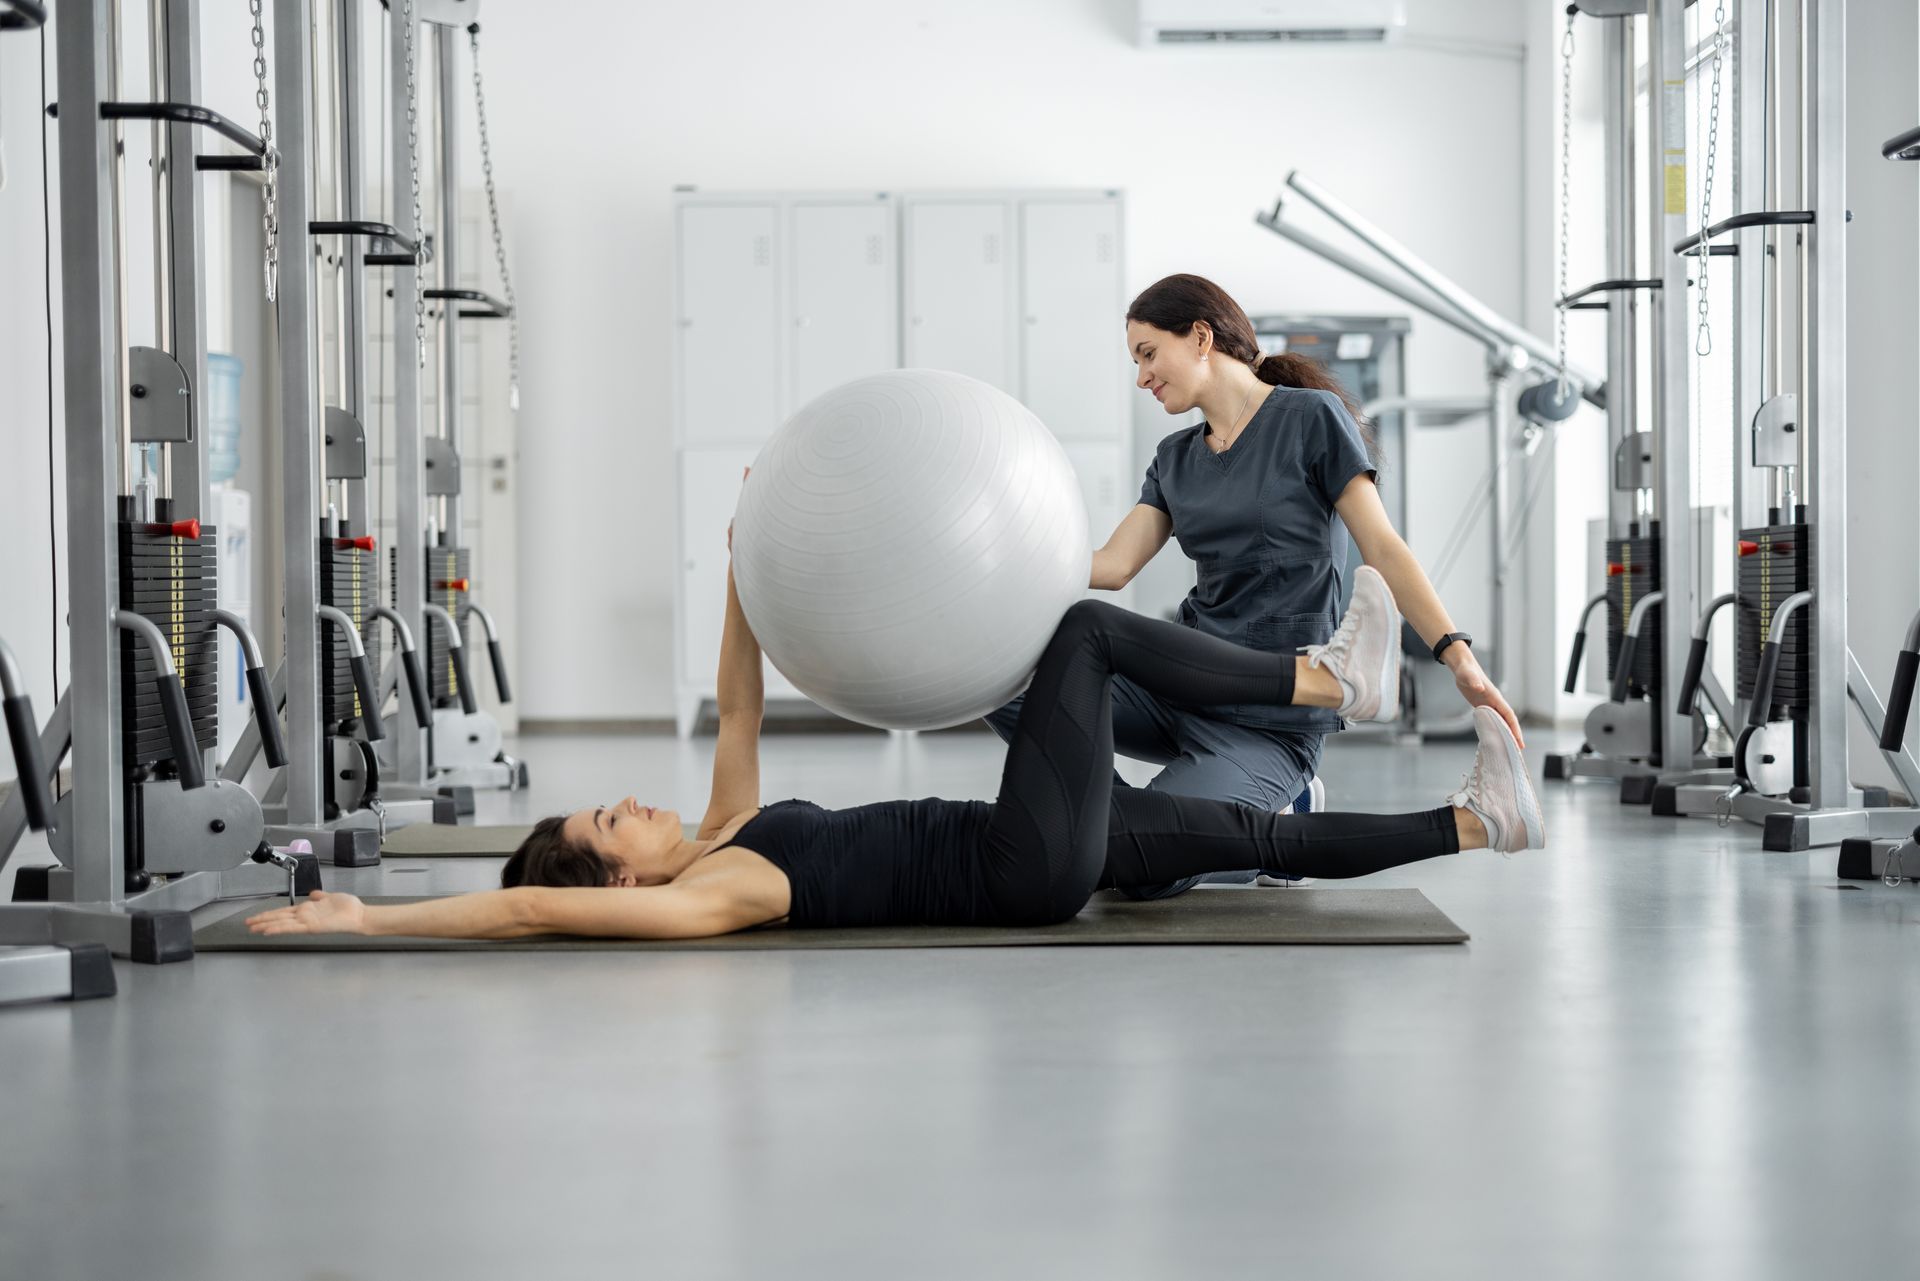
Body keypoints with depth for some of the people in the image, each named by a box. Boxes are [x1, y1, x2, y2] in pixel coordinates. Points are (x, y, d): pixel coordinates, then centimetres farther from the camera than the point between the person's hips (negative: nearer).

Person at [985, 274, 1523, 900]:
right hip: (1182, 678, 7)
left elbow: (1383, 548, -9)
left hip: (1270, 720, -7)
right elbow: (1112, 564, 4)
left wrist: (1457, 654, -21)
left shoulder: (1311, 419, -4)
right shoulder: (1175, 459, 14)